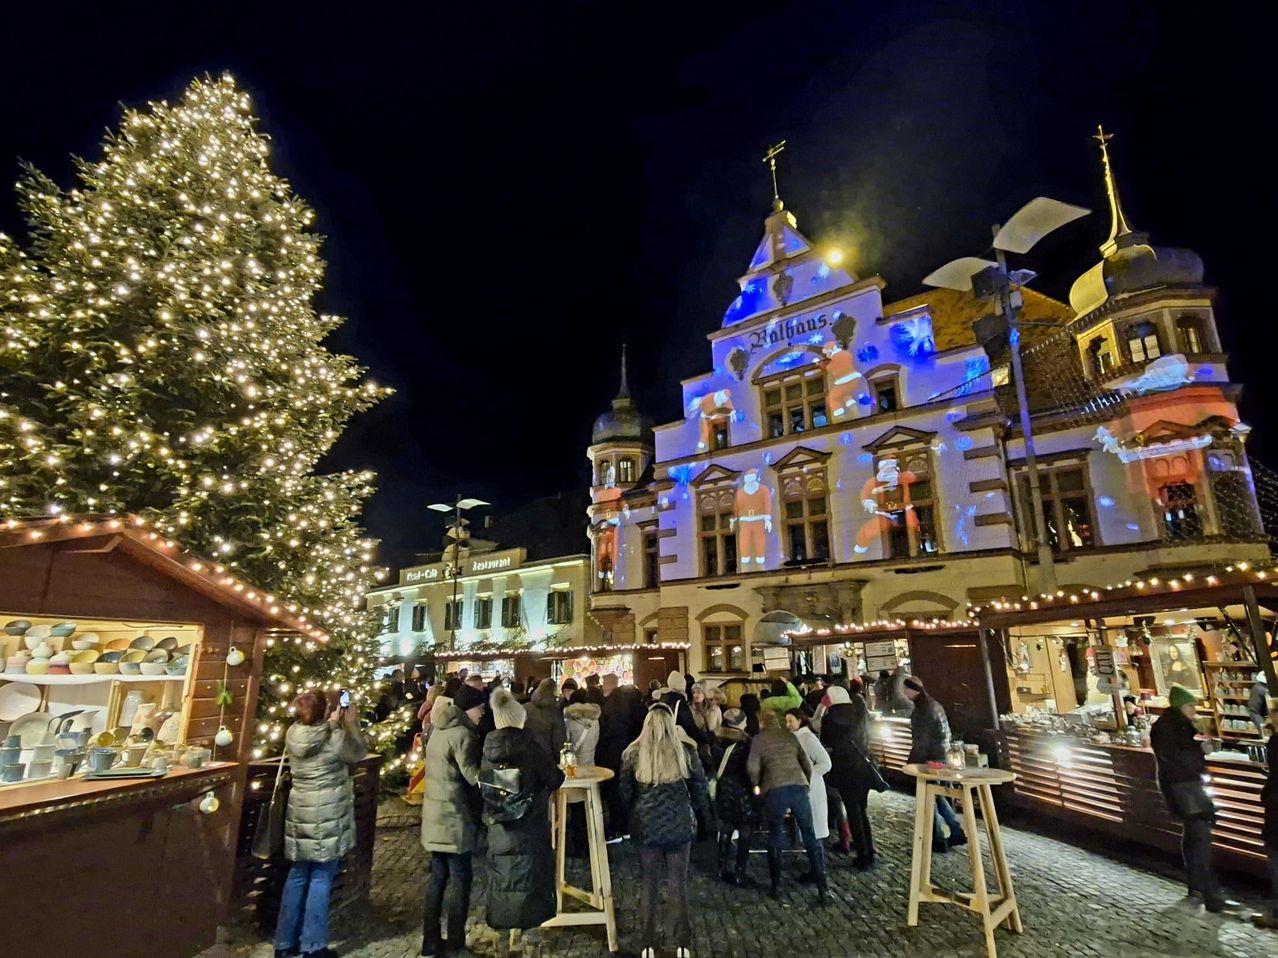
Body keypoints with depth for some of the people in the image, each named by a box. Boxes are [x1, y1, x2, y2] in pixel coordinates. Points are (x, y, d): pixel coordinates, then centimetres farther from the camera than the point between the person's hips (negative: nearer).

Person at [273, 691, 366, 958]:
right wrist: (351, 722, 7)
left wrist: (333, 723, 20)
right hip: (327, 819, -5)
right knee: (321, 880, 5)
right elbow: (358, 753, 1)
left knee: (296, 877, 17)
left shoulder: (292, 734, -5)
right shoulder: (335, 738, -19)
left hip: (300, 816, 5)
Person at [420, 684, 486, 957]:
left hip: (435, 815, 9)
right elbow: (475, 776, -20)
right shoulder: (462, 734, -21)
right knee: (461, 879, 5)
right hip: (454, 818, -9)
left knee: (438, 877, 17)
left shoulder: (439, 730, 8)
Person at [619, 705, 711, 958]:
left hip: (646, 826, 0)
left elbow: (625, 792, 2)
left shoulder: (633, 752, -5)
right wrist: (704, 821, 15)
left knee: (649, 883, 13)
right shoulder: (686, 751, -6)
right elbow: (699, 790, 2)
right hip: (679, 825, 0)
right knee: (678, 883, 12)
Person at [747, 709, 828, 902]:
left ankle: (776, 886, 21)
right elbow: (807, 764, 19)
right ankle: (822, 888, 10)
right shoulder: (790, 735, 20)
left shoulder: (759, 738, 11)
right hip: (799, 787, 2)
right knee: (811, 838, 11)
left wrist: (757, 784, 16)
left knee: (775, 839, 15)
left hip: (775, 790, -2)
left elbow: (752, 767, -1)